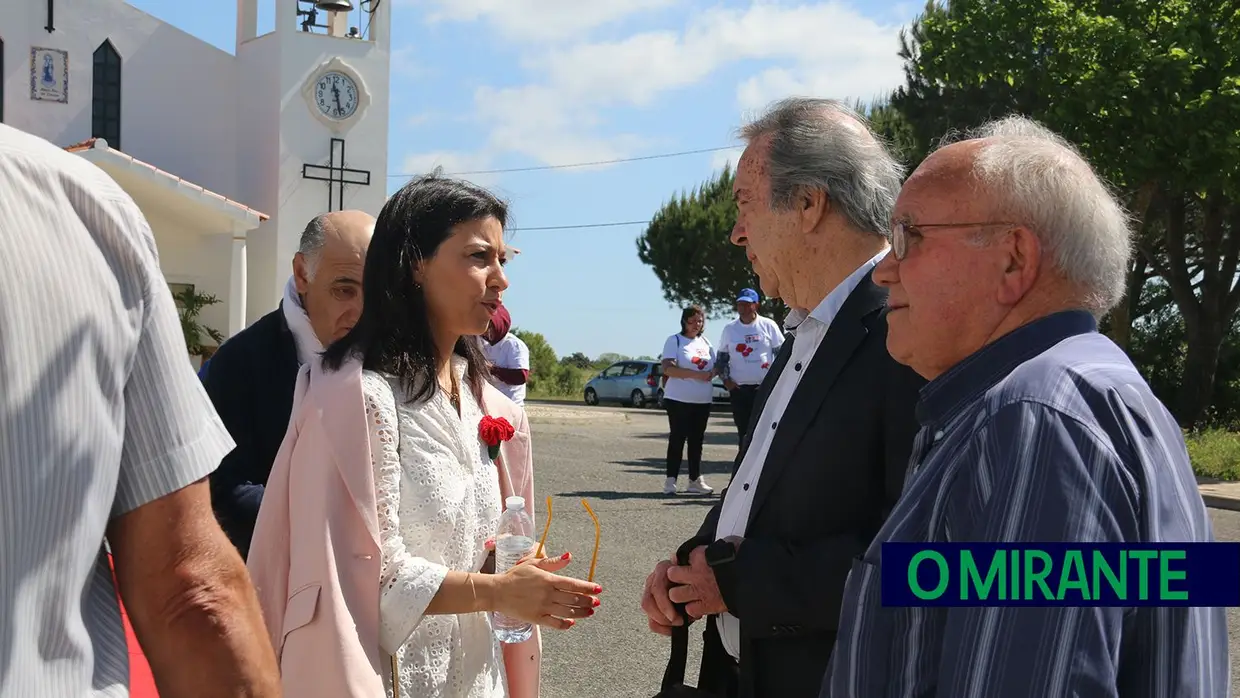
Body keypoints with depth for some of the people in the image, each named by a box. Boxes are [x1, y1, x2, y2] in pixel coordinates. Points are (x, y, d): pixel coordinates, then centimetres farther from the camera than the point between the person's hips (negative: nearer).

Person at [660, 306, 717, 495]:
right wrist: (696, 374, -21)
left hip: (703, 401, 6)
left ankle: (695, 480, 15)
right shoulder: (674, 341, -3)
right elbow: (668, 368, -15)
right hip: (679, 400, -5)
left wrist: (712, 373, -6)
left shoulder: (706, 342, 15)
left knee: (697, 441, 9)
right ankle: (670, 480, 0)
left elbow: (715, 365, 19)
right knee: (677, 439, -4)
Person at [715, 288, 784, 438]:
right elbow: (722, 357, 14)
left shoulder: (768, 325, 1)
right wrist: (726, 379, 1)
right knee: (744, 432, 7)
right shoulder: (729, 329, 7)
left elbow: (782, 353, 2)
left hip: (765, 387, -2)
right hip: (738, 388, 2)